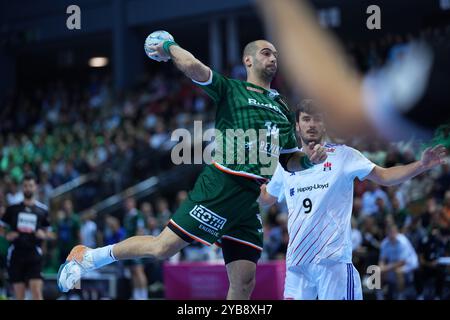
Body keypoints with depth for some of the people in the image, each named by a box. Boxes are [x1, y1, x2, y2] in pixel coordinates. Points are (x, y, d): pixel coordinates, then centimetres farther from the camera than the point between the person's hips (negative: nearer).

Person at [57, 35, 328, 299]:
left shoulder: (283, 109, 20)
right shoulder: (231, 90, 1)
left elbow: (289, 161, 23)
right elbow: (193, 66, -15)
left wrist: (308, 160, 3)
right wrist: (169, 47, 3)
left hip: (250, 199, 6)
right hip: (221, 187, -6)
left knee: (244, 284, -2)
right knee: (164, 248, -8)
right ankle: (88, 256, 13)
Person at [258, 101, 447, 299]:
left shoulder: (343, 155, 2)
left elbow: (384, 176, -2)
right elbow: (266, 198, 25)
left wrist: (421, 165, -14)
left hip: (333, 258, -4)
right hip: (296, 261, 4)